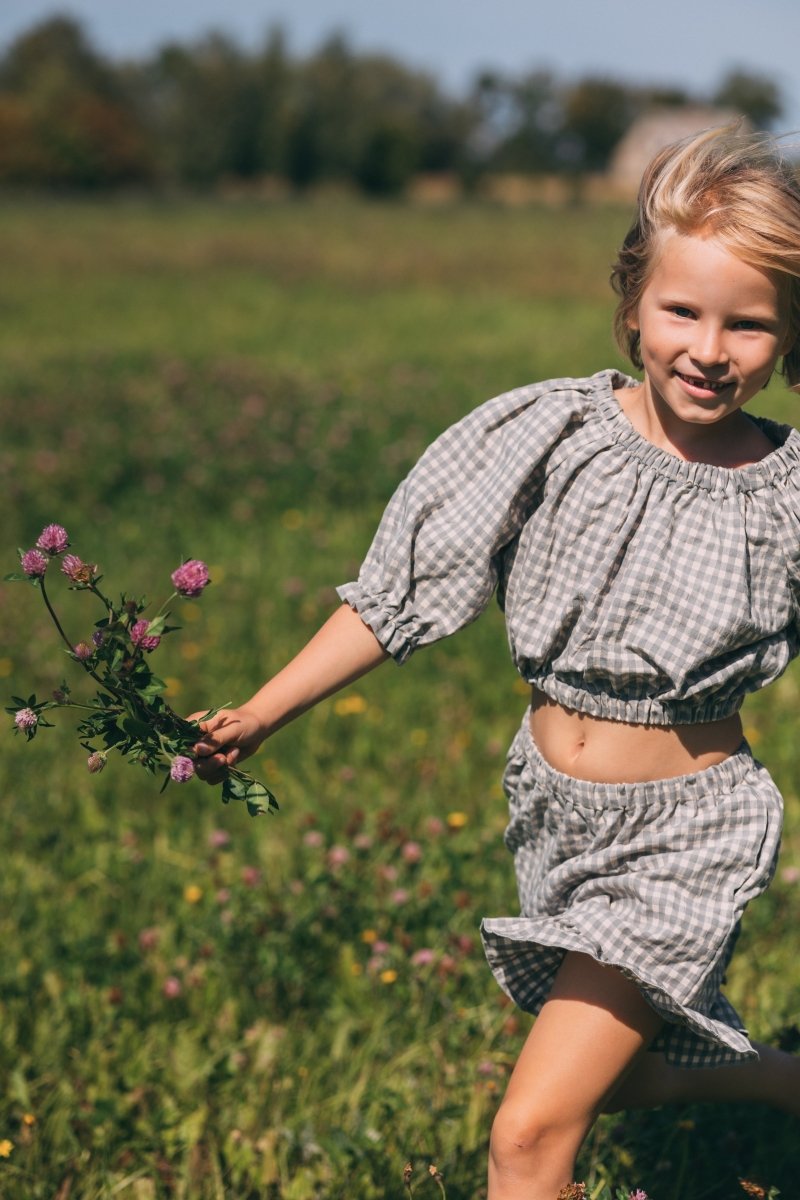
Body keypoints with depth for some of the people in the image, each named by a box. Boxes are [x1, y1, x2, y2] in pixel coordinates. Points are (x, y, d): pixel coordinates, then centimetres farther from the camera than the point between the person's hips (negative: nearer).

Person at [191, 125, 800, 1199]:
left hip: (685, 834, -4)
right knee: (624, 1081, 26)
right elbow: (401, 592, -6)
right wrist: (260, 716, -8)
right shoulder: (550, 435, -11)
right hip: (554, 812, 4)